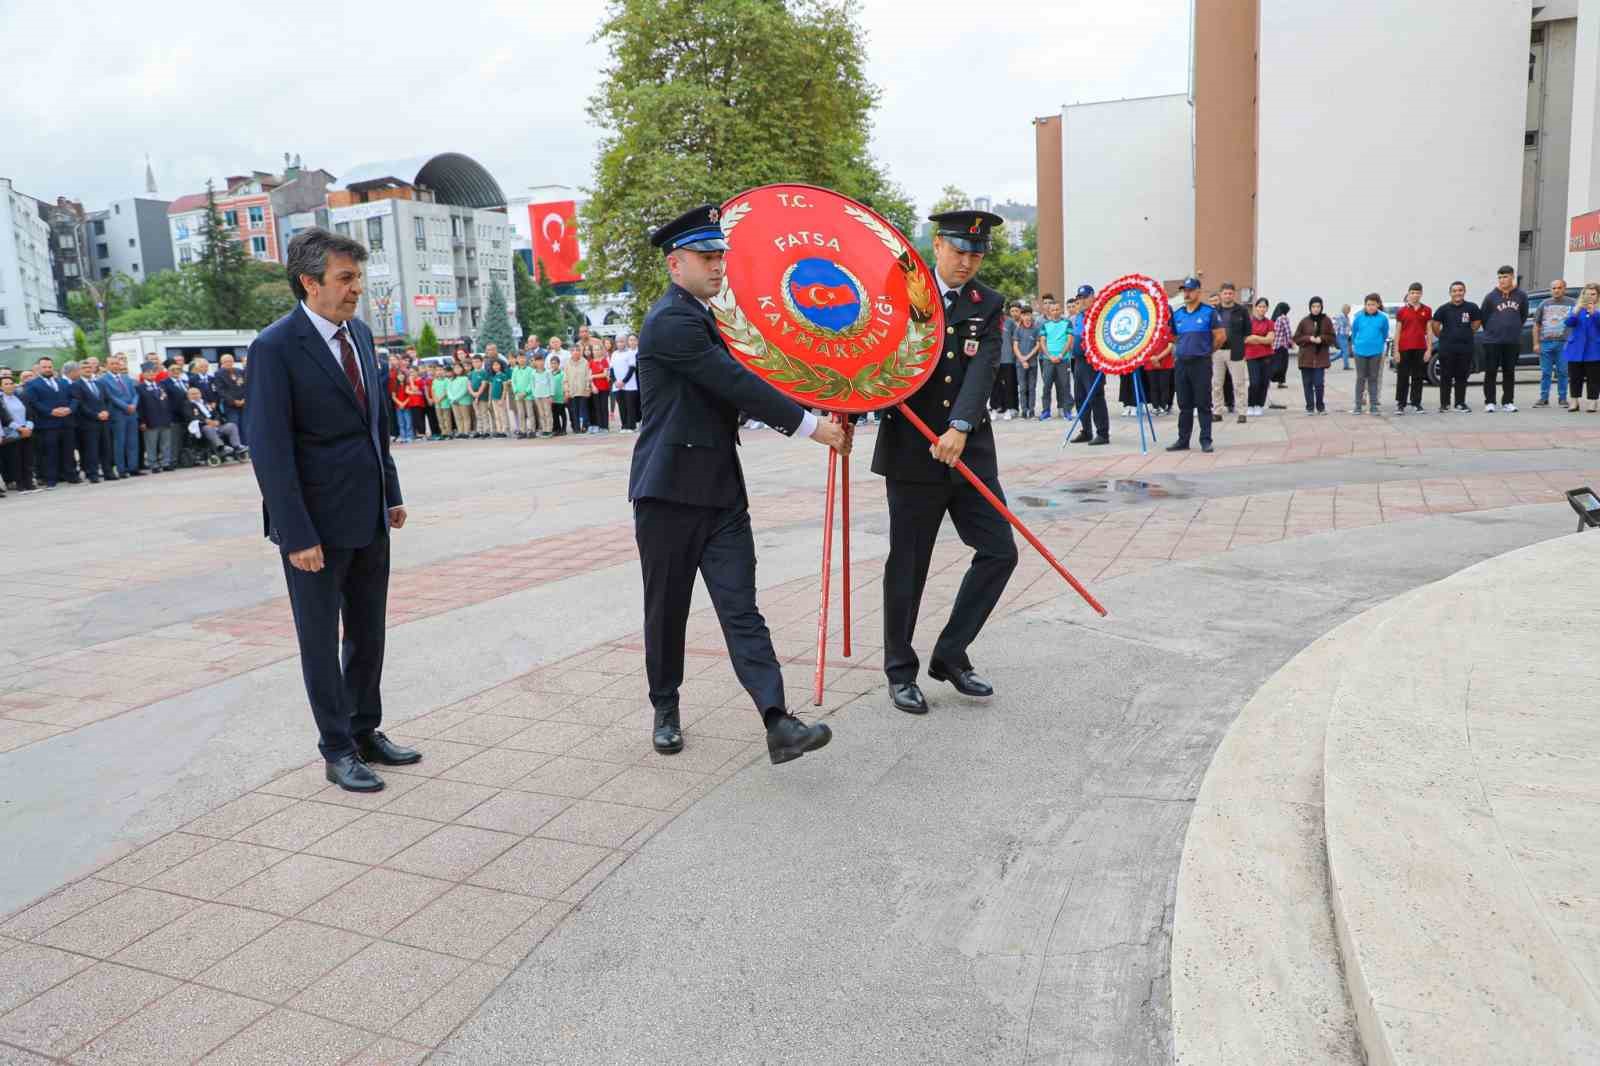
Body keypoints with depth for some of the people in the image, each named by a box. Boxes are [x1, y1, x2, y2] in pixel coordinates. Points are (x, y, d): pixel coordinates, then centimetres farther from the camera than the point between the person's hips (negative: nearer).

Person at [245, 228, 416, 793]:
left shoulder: (359, 333, 7)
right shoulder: (275, 348, -15)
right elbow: (269, 449, -17)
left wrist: (391, 492, 13)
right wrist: (297, 534, -19)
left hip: (369, 516, 7)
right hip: (317, 522, -7)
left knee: (368, 634, 16)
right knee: (321, 640, 8)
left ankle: (366, 732, 31)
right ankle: (338, 751, 20)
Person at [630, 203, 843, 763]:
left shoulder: (702, 318, 17)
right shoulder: (671, 321, -13)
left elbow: (737, 388, 19)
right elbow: (738, 384, -19)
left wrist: (814, 418, 8)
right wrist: (810, 425, -15)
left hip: (721, 490, 7)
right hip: (670, 490, -7)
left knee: (741, 608, -2)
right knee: (667, 608, 8)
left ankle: (778, 723, -9)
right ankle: (665, 710, 27)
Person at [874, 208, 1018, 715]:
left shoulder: (988, 306, 5)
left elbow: (982, 370, -10)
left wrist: (960, 427, -25)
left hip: (969, 450, 3)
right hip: (911, 452, -3)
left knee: (999, 551, 1)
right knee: (907, 565, 3)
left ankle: (950, 655, 16)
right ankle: (900, 671, 18)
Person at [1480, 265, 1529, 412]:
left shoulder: (1521, 296, 2)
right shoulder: (1491, 296, -4)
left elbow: (1524, 316, 13)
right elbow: (1484, 317, 5)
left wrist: (1514, 329, 14)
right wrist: (1492, 331, 10)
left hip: (1513, 341, 2)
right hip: (1492, 341, -2)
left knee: (1509, 372, 7)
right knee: (1490, 372, -1)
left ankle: (1508, 402, 13)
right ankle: (1489, 402, 4)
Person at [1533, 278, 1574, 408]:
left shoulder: (1572, 303, 5)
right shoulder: (1544, 304, 12)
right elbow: (1536, 325, 13)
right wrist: (1536, 343, 6)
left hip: (1563, 343, -2)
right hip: (1545, 343, 2)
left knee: (1562, 372, 2)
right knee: (1545, 373, 5)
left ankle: (1562, 398, 10)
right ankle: (1543, 398, 11)